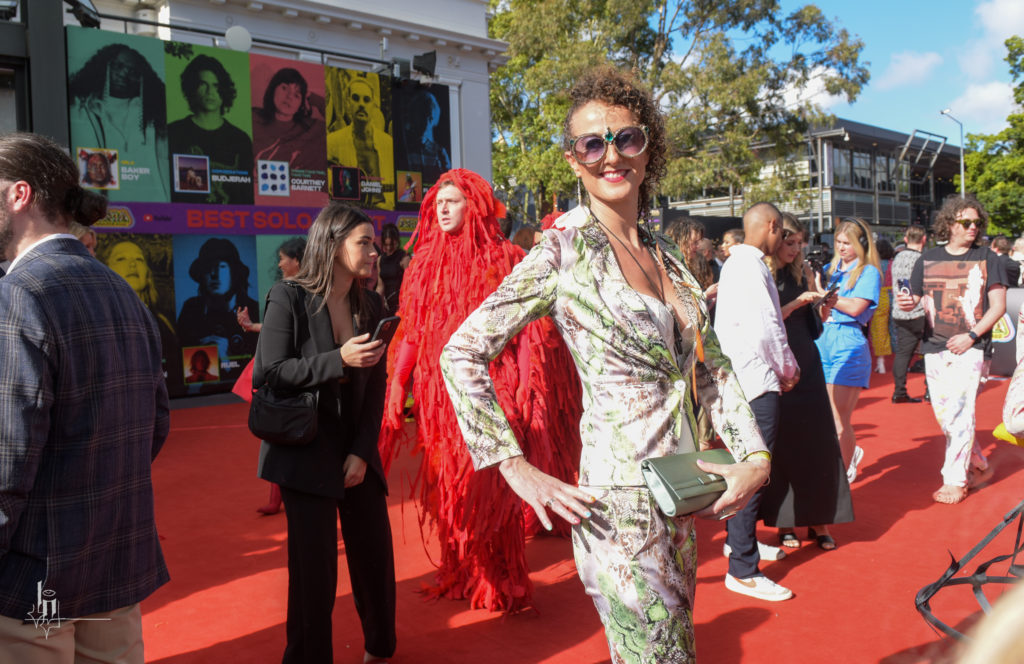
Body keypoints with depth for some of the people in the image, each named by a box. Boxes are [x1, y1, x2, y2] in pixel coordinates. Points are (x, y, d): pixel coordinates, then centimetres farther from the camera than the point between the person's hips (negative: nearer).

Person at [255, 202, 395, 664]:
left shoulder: (370, 305, 5)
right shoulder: (289, 297, -8)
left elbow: (375, 387, 5)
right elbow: (267, 373, -13)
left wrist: (362, 452, -4)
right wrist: (339, 359, -23)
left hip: (356, 448, 5)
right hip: (305, 451, -4)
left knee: (375, 552, 10)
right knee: (315, 562, -1)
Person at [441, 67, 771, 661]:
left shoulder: (665, 256, 8)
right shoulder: (564, 250, -11)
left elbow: (714, 368, 13)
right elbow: (462, 354, -12)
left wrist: (756, 457, 1)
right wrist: (520, 471, -14)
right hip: (620, 506, -7)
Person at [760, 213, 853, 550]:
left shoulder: (804, 271, 9)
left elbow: (816, 322, 15)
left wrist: (825, 306, -5)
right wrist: (797, 303, -18)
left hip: (807, 364, 5)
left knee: (818, 440, 3)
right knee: (781, 443, 1)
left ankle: (818, 520, 12)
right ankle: (784, 522, 12)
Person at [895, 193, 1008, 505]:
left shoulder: (987, 259, 2)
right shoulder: (928, 260, 9)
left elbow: (998, 306, 0)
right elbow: (914, 299, 14)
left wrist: (972, 335, -12)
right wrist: (906, 302, -10)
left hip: (969, 348, -4)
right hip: (934, 348, 4)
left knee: (958, 414, -9)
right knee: (944, 416, 8)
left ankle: (955, 480, 1)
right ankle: (979, 466, 28)